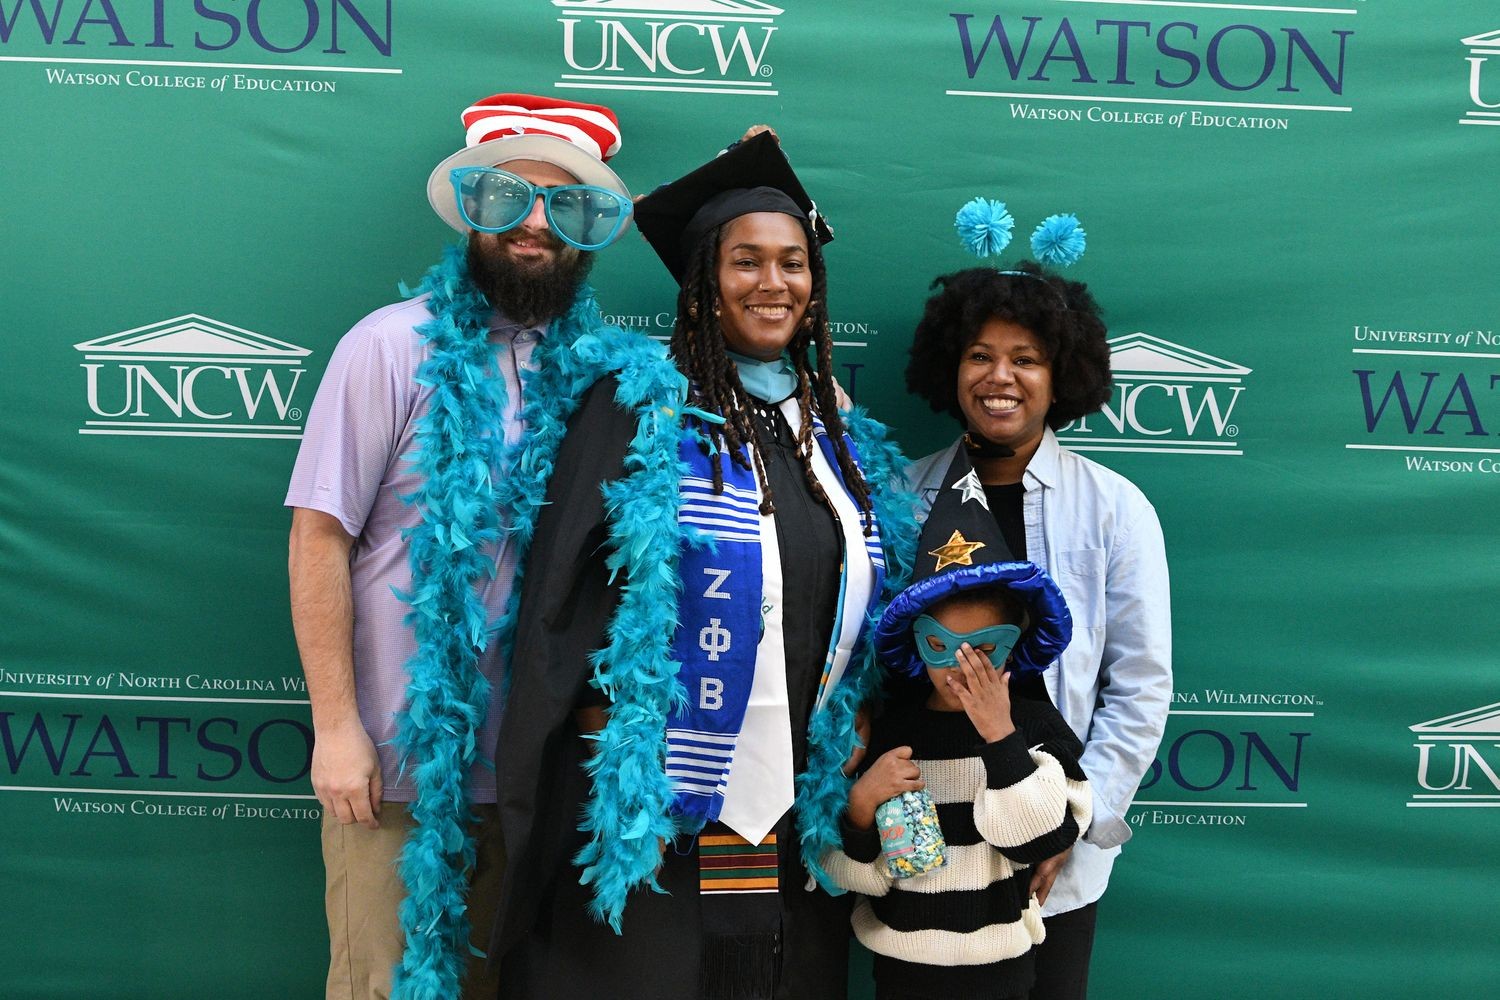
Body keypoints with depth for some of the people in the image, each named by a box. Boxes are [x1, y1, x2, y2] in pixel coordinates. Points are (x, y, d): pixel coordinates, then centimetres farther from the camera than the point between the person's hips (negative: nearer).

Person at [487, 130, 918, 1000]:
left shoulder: (847, 442, 9)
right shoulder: (638, 409, -6)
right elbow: (564, 602, -8)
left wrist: (856, 753, 6)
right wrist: (611, 776, -11)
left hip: (797, 831, 5)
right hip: (645, 828, -4)